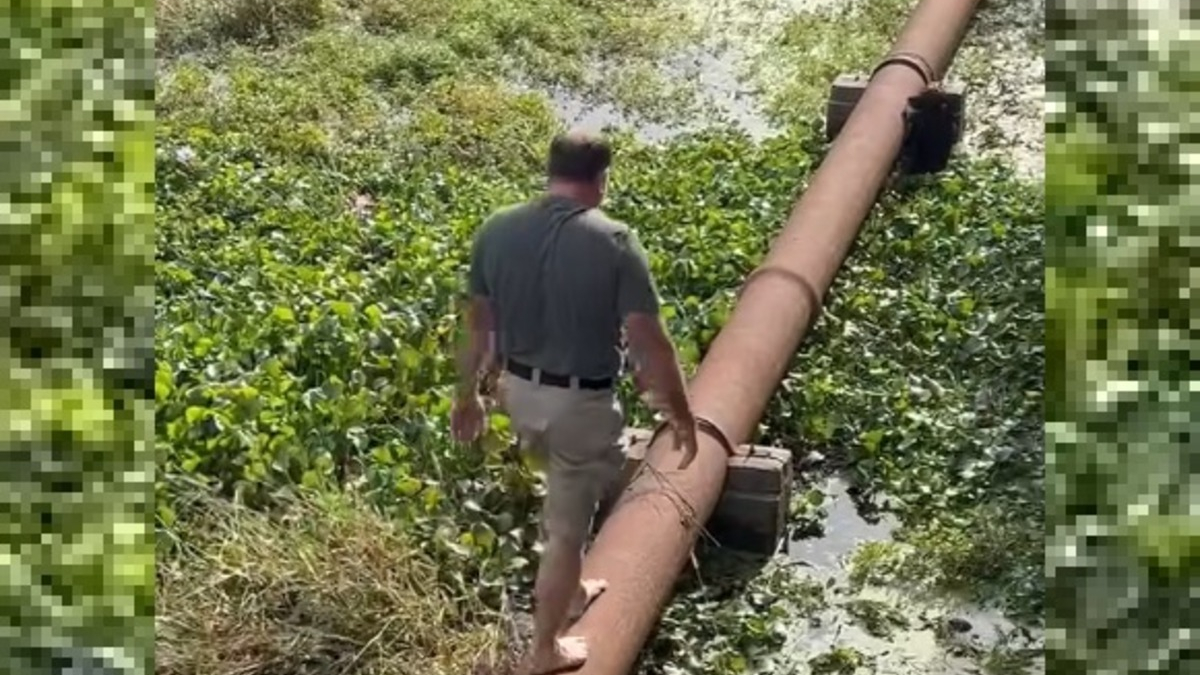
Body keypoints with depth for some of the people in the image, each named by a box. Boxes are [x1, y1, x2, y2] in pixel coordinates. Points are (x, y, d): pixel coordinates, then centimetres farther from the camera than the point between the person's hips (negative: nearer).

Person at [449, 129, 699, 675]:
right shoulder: (613, 242, -19)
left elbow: (478, 327, 5)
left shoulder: (496, 231, -5)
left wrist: (467, 395, 17)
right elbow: (650, 344, -18)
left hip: (518, 392, 6)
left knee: (568, 493, 32)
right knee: (566, 525, 11)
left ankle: (567, 590, 51)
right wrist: (681, 415, -5)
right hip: (581, 403, -5)